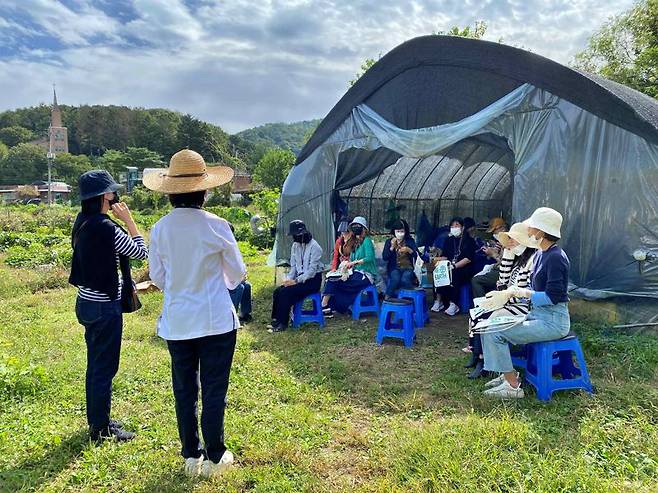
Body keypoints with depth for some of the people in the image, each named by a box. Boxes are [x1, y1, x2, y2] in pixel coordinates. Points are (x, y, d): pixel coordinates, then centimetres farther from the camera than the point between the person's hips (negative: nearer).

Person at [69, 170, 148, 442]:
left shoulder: (82, 223, 5)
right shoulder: (106, 228, -22)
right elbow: (141, 252, -13)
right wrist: (128, 219, -10)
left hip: (87, 301, 9)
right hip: (105, 307, -9)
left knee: (95, 364, 20)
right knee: (105, 368, 3)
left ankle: (96, 419, 35)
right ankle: (101, 429, 17)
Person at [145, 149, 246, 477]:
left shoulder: (160, 229, -5)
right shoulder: (216, 226, -13)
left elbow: (157, 278, 5)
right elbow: (237, 273, -3)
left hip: (176, 322, 3)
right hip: (216, 320, -3)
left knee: (184, 391, 16)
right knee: (213, 390, 10)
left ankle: (191, 456, 29)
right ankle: (214, 458, 22)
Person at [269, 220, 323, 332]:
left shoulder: (314, 247, -15)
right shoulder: (295, 245, 9)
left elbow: (312, 270, -19)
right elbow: (293, 266, 13)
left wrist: (296, 281, -22)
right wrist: (289, 279, -5)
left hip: (313, 280, -7)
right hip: (300, 278, 8)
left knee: (286, 292, -24)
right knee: (278, 291, -12)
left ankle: (283, 323, -14)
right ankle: (276, 320, -5)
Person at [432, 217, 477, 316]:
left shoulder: (469, 240, 4)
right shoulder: (449, 240, 21)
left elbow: (468, 258, -9)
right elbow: (444, 256, 13)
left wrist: (454, 265, -21)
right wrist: (440, 260, -11)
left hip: (464, 269, -4)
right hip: (449, 268, 4)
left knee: (454, 274, -36)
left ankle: (453, 304, -32)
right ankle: (439, 300, -25)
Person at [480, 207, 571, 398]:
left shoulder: (556, 257, -18)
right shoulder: (539, 254, 10)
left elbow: (553, 296, -23)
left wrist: (519, 292, -21)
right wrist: (507, 294, 2)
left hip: (553, 320, -9)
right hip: (538, 314, 10)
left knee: (494, 333, -17)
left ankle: (513, 386, -5)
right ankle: (508, 374, 12)